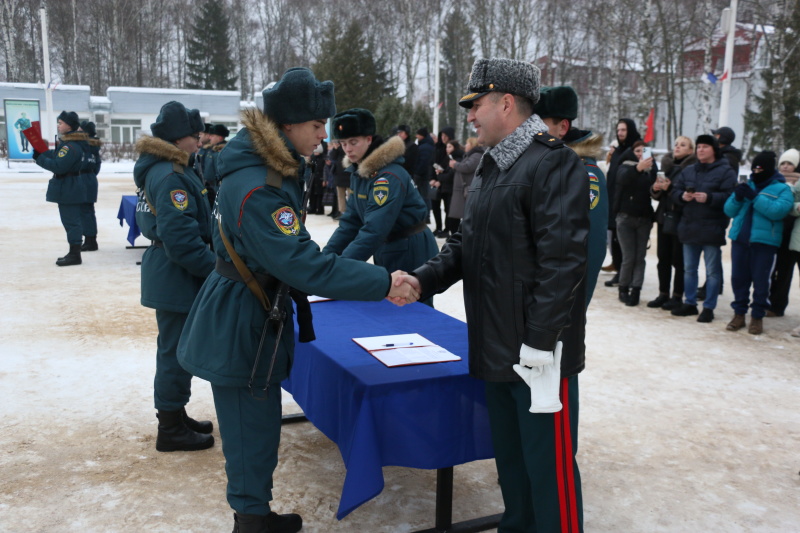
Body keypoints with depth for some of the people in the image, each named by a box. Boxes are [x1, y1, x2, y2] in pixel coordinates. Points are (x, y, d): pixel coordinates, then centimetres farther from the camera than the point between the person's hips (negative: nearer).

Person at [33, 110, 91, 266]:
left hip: (69, 188, -11)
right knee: (71, 220, 15)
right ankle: (74, 253, 24)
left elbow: (58, 166, -25)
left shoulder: (71, 146, -21)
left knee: (71, 221, -5)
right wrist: (42, 153, 0)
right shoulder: (72, 142, 12)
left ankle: (75, 255, 1)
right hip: (70, 188, 11)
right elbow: (57, 156, 14)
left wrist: (39, 158, -14)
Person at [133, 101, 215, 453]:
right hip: (176, 276, -10)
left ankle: (175, 417, 32)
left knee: (175, 349, 18)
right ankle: (170, 431, 13)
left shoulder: (162, 170, 12)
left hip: (169, 273, 10)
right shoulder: (171, 177, -20)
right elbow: (180, 237, -26)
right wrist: (214, 268, -17)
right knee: (176, 351, 0)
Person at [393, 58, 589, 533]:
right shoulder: (492, 167, 15)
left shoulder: (553, 164, -14)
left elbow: (562, 261, -21)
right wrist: (424, 279, 0)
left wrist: (539, 344, -22)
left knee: (549, 466, 2)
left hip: (540, 352, -9)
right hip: (497, 349, 9)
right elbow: (468, 243, 16)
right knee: (510, 456, 21)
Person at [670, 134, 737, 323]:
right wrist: (682, 196, -10)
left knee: (712, 271, 2)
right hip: (689, 227, 6)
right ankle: (690, 303, 25)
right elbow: (674, 191, 10)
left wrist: (709, 198, -24)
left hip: (712, 229, -6)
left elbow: (729, 196, -15)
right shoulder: (688, 171, 13)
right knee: (689, 269, 14)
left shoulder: (725, 171, -5)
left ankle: (709, 307, 9)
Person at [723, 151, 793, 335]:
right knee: (738, 278, 8)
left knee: (760, 280, 0)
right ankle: (739, 314, 18)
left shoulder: (782, 189, 1)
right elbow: (729, 211, 9)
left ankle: (757, 317, 10)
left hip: (764, 242, -4)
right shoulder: (747, 185, 14)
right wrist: (737, 198, -11)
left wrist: (754, 197, -22)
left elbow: (778, 210, -18)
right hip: (740, 239, 4)